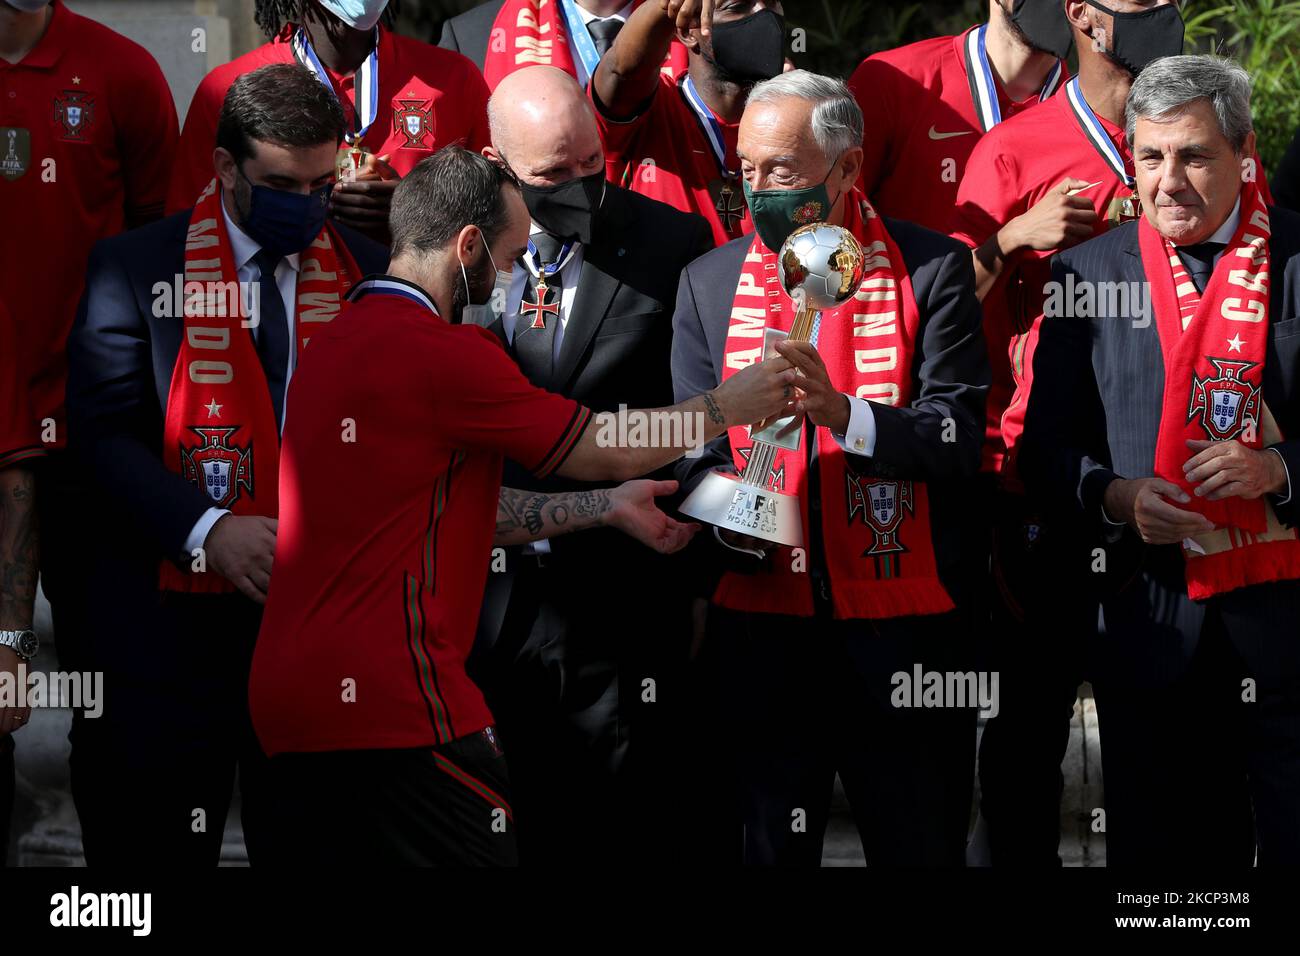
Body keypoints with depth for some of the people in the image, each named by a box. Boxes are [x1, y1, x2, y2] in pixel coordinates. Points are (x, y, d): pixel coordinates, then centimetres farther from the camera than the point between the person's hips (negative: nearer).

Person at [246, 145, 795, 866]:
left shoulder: (337, 343, 17)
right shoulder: (440, 353, -13)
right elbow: (607, 450, -3)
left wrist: (610, 508, 28)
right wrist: (731, 405, 13)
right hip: (394, 705, -10)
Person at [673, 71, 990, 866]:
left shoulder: (931, 270, -1)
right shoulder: (710, 282, 9)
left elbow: (958, 436, -10)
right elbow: (696, 452, 6)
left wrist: (842, 411, -25)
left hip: (905, 630, -2)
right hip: (763, 629, 2)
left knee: (921, 849, 5)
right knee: (768, 851, 6)